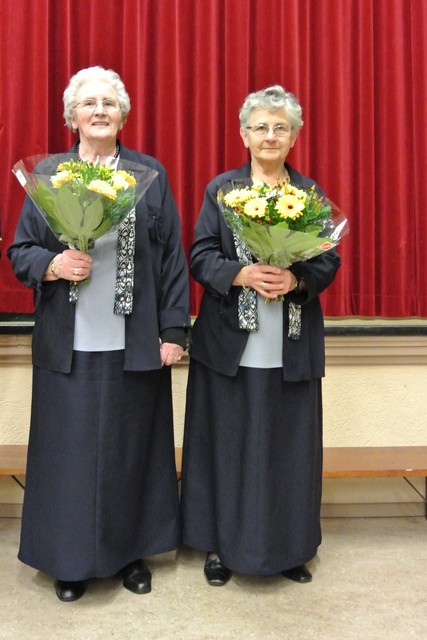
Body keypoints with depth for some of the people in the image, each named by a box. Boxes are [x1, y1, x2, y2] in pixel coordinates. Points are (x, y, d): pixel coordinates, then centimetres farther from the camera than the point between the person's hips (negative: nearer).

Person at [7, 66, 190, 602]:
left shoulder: (151, 175, 5)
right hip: (69, 345, 1)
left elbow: (172, 257, 2)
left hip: (134, 345, 0)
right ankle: (70, 559, 25)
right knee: (69, 451, 6)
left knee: (131, 448, 8)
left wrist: (173, 330, -4)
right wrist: (53, 264, -16)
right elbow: (19, 251, 6)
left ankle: (132, 551, 27)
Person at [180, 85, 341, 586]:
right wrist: (242, 275, -19)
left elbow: (330, 261, 4)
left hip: (291, 347, 2)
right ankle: (221, 544, 24)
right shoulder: (221, 188, 5)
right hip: (229, 343, -1)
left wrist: (297, 279, -16)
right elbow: (200, 257, -1)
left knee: (289, 444, 8)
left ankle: (288, 546, 26)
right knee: (226, 444, 6)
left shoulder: (311, 194, 9)